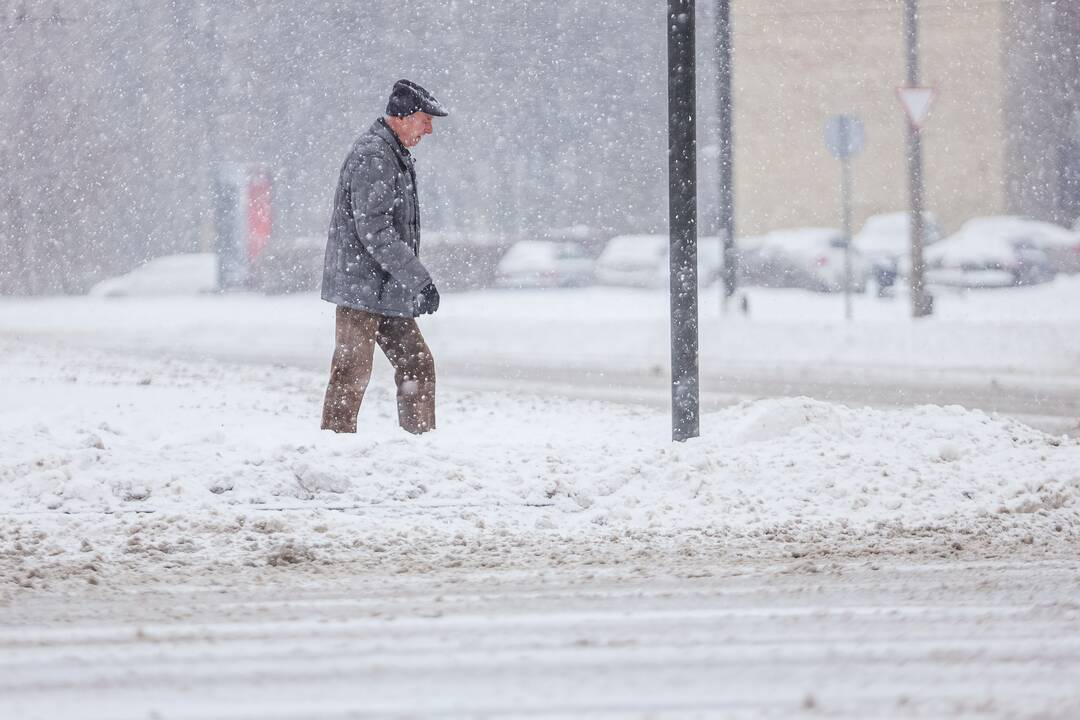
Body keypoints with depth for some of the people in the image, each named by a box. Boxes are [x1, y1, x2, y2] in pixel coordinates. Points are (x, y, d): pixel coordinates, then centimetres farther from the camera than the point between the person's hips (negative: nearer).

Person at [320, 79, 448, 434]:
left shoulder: (395, 155, 18)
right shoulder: (372, 157, -16)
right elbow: (373, 231, -22)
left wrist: (414, 279, 19)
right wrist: (419, 279, -21)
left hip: (387, 292, 10)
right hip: (362, 287, -10)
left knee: (418, 365, 11)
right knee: (352, 374, -7)